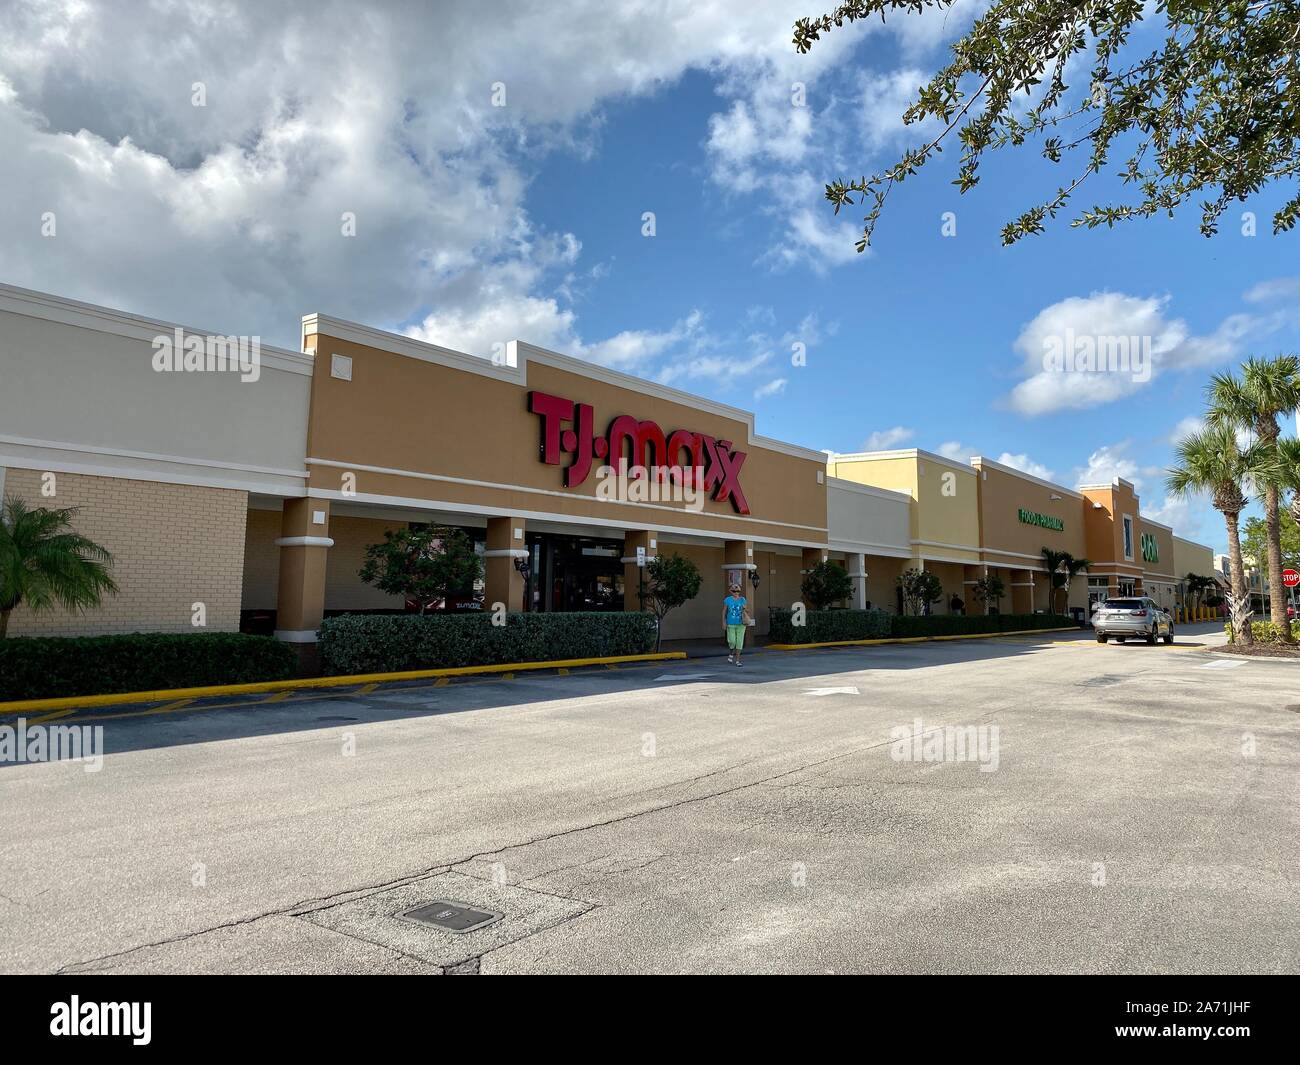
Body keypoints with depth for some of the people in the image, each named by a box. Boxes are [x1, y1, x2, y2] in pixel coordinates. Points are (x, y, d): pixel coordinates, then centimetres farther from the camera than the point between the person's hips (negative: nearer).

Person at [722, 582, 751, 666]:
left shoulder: (743, 599, 3)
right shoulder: (727, 600, -2)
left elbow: (747, 611, 9)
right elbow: (724, 611, 2)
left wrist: (745, 609, -15)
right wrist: (723, 622, -4)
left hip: (741, 624, 1)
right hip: (731, 624, -1)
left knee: (739, 641, 0)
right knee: (732, 641, -6)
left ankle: (737, 660, 7)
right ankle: (731, 654, 25)